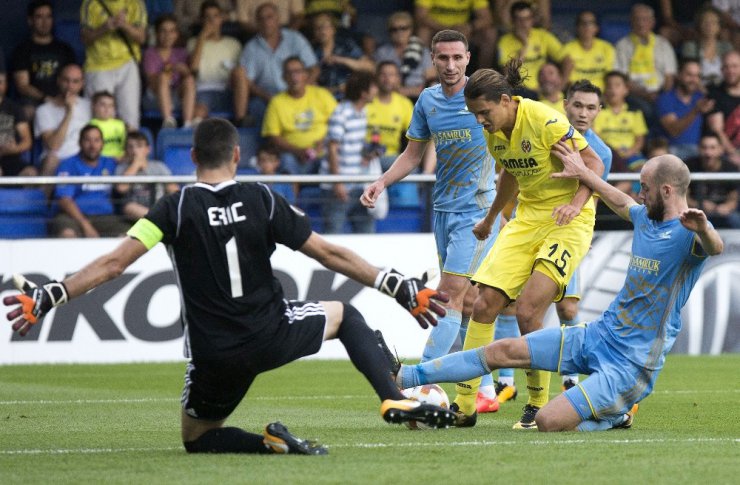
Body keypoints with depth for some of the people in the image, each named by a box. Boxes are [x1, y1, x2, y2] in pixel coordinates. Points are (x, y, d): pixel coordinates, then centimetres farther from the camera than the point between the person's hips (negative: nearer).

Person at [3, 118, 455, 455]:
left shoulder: (176, 208, -5)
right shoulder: (263, 200, -2)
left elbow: (114, 262, -13)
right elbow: (330, 254, 0)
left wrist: (48, 297, -10)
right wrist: (405, 291, 7)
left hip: (215, 355, -1)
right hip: (273, 337, 1)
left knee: (197, 437, 21)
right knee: (344, 314, 28)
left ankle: (267, 442, -10)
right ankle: (395, 399, 5)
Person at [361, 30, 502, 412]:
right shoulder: (427, 100, 7)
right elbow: (414, 153, 18)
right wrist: (382, 183, 3)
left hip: (476, 209, -6)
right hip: (443, 209, 6)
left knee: (450, 294, -12)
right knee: (467, 300, 10)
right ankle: (485, 388, 20)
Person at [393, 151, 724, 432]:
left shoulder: (687, 232, -17)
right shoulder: (646, 218, 10)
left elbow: (715, 247, -41)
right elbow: (622, 204, 34)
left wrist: (702, 229, -63)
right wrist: (583, 173, 42)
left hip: (631, 364, -8)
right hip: (597, 334, 8)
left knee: (549, 422, -20)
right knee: (504, 350, 3)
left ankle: (616, 416, 7)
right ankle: (404, 379, 13)